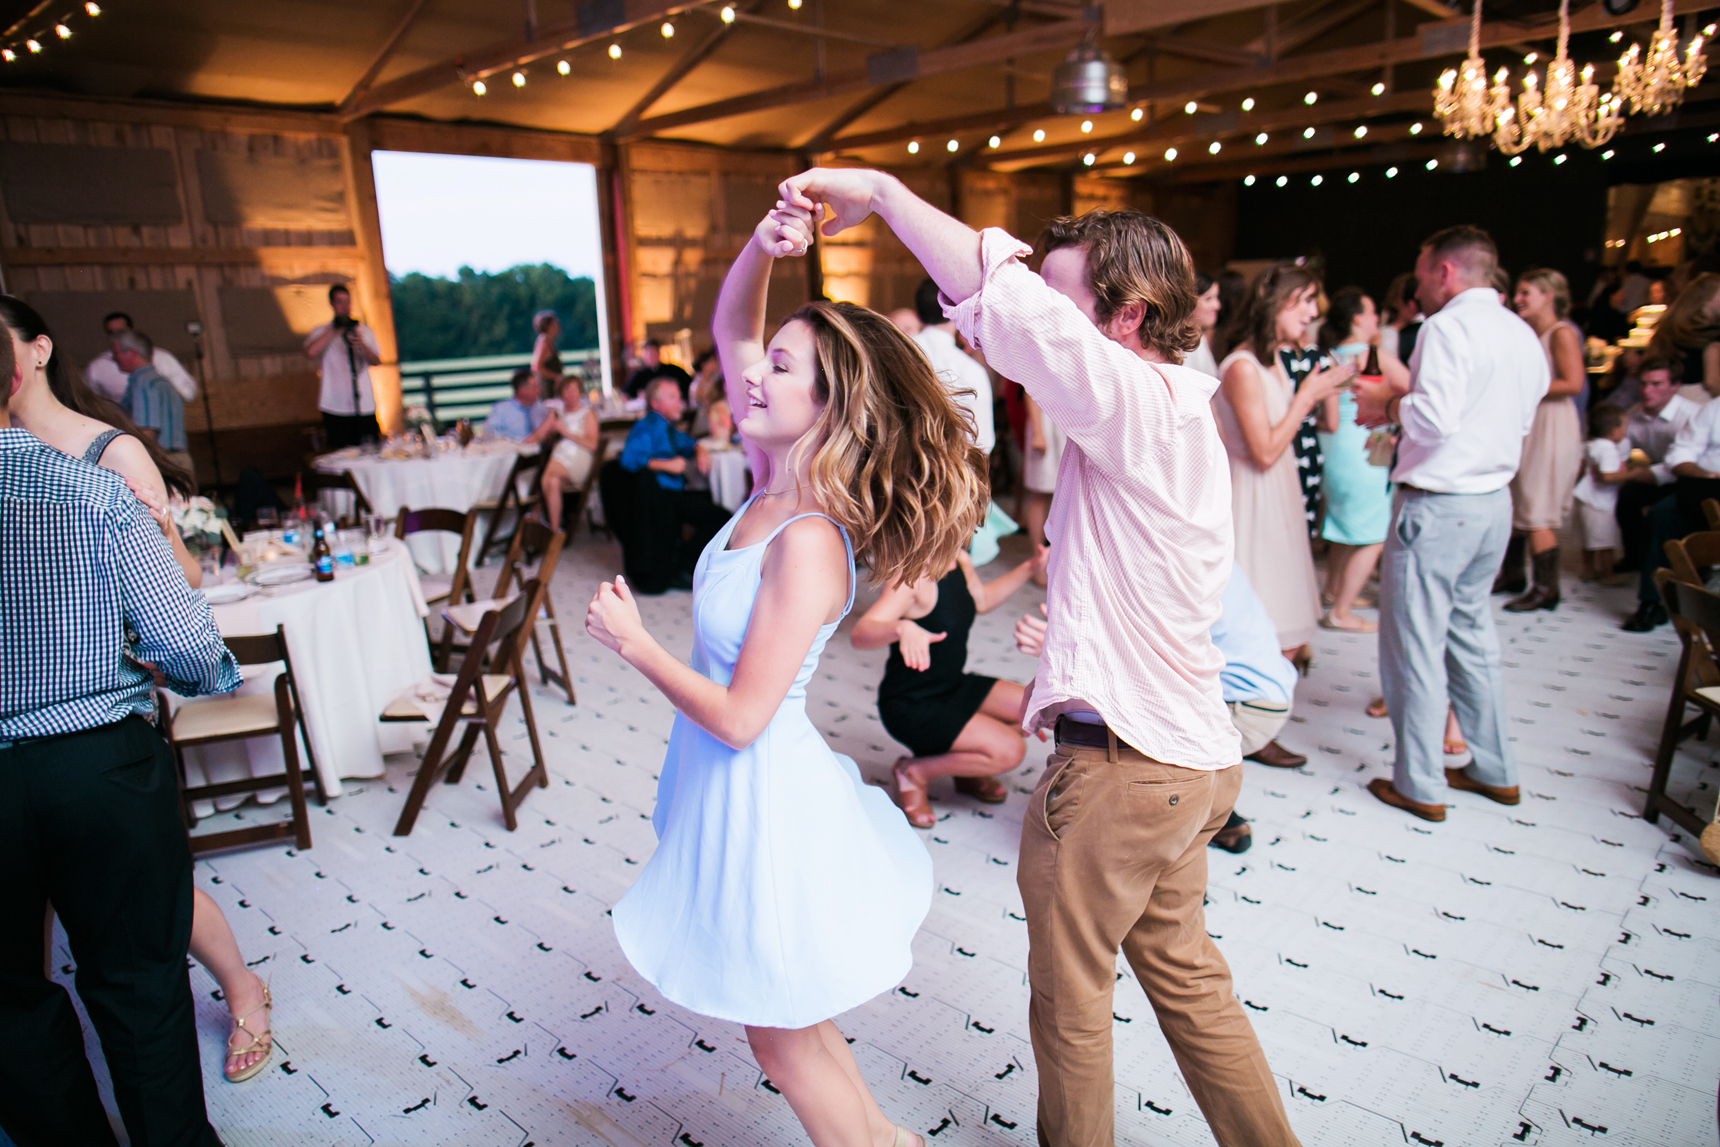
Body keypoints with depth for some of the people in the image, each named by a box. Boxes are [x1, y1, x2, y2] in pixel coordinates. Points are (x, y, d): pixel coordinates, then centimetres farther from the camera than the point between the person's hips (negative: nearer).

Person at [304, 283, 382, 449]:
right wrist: (334, 331, -8)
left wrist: (362, 346, -15)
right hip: (335, 407, -2)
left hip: (365, 405, 2)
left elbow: (376, 361, 5)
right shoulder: (321, 333, 7)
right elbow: (311, 353, -13)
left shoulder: (364, 330, 15)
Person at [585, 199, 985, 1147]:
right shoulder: (777, 486, -5)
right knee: (786, 1022, 27)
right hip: (735, 784, 9)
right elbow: (729, 328, 2)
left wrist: (631, 642, -15)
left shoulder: (807, 543, -29)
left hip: (763, 793, -9)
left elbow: (739, 715, -26)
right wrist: (762, 246, -16)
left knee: (783, 1035, 14)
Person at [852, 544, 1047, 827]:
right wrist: (902, 628, -60)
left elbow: (981, 600, 23)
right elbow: (859, 634, -39)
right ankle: (914, 772, 0)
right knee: (1009, 750, -19)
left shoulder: (960, 561, 0)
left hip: (953, 687, 9)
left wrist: (1029, 568, 12)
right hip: (911, 706, -9)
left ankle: (969, 771, 18)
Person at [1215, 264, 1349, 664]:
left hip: (1279, 492, 9)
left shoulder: (1274, 361, 11)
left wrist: (1324, 394, 4)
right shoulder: (1243, 367, -18)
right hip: (1254, 495, -9)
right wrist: (1306, 396, -12)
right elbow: (1265, 451, -20)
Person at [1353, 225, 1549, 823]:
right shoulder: (1524, 335, 12)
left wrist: (1387, 403, -5)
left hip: (1437, 505, -9)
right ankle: (1494, 769, 28)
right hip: (1494, 501, 9)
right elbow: (1520, 420, 18)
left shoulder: (1448, 326, -14)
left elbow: (1435, 417, -25)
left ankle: (1420, 785, 8)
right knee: (1472, 633, 19)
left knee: (1415, 643, 0)